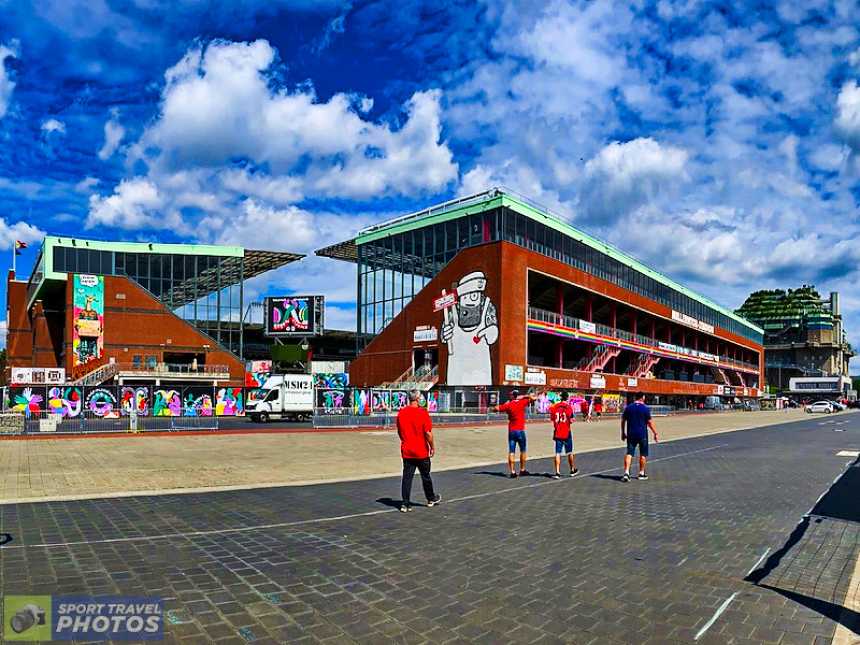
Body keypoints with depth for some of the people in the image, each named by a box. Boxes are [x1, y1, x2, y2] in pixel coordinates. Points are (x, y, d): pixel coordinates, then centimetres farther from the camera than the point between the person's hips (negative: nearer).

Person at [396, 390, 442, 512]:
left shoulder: (401, 413, -1)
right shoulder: (422, 412, -15)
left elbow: (399, 432, 9)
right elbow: (428, 433, -15)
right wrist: (432, 447, -2)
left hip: (406, 451, 3)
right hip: (421, 451, -3)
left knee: (407, 477, 5)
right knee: (425, 476, 14)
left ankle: (405, 504, 1)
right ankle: (431, 499, 32)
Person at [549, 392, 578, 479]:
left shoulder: (554, 407, 0)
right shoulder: (569, 407, -8)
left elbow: (552, 418, 3)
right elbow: (571, 420, -12)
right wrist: (573, 418, 9)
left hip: (557, 433, 2)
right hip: (566, 433, -2)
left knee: (558, 453, 2)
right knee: (569, 452, 14)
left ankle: (557, 473, -6)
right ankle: (573, 470, 28)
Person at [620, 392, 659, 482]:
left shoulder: (628, 407, 3)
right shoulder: (645, 408, -7)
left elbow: (623, 421, 6)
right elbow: (649, 422, -6)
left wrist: (623, 433, 16)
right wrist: (655, 433, 3)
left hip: (631, 434, 2)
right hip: (642, 434, -2)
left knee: (629, 453, 1)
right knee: (643, 454, 13)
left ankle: (626, 473, -13)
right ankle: (642, 473, 21)